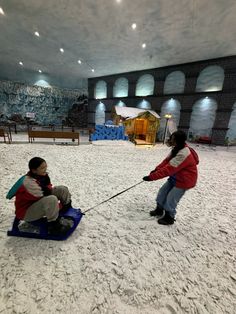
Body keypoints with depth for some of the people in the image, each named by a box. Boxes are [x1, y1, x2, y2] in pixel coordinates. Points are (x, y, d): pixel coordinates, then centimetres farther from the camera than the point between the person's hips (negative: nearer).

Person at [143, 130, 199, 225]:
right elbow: (166, 161, -1)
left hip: (184, 181, -9)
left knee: (170, 199, 0)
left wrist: (151, 177, -34)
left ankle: (169, 218, 26)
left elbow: (169, 169, -37)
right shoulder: (177, 149, -3)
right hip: (175, 177, 9)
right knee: (162, 191, 13)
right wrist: (156, 169, -15)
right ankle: (159, 210, 35)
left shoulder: (183, 155, -34)